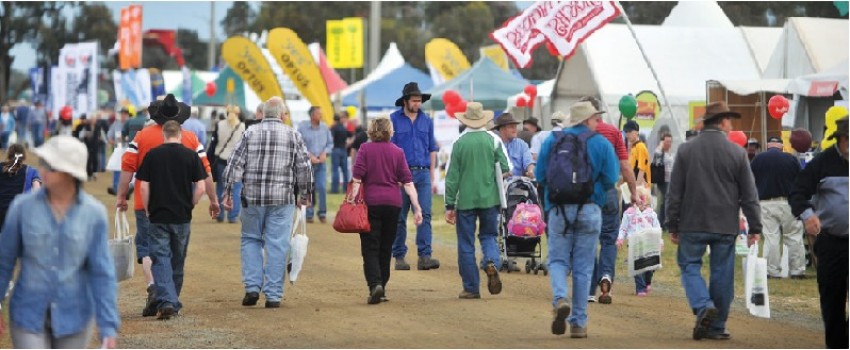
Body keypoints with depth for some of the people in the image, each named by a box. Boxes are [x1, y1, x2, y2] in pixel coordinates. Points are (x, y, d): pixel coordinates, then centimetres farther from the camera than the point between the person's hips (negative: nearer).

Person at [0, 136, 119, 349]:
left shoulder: (94, 213, -8)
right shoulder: (23, 207, -8)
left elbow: (102, 273, -7)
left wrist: (109, 327, -11)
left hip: (73, 317, 1)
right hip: (29, 316, -1)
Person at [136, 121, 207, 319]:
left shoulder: (152, 155, -2)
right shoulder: (190, 155, -1)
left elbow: (143, 187, -5)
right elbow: (200, 187, -5)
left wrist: (148, 211, 6)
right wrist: (189, 206, 9)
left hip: (158, 216, -1)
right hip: (182, 217, 1)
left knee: (161, 260, -2)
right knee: (178, 261, 14)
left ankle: (166, 302, -17)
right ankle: (174, 302, 24)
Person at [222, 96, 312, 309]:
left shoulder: (250, 133, 2)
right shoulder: (293, 136, 1)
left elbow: (235, 164, -1)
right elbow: (304, 166, 2)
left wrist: (228, 191, 4)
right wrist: (304, 194, 14)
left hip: (252, 197, 1)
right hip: (282, 199, -1)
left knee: (250, 239, 15)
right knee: (277, 245, 3)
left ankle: (252, 287, 6)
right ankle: (273, 295, 3)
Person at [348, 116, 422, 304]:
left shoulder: (365, 150, -1)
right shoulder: (397, 152, 5)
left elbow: (357, 178, -9)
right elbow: (408, 182, 0)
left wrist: (352, 199, -8)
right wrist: (417, 207, 0)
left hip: (371, 202, -3)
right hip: (393, 204, 3)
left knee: (370, 248, -2)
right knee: (386, 248, 13)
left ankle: (375, 285, -21)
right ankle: (382, 289, 17)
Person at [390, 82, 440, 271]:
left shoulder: (426, 120, 10)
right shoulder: (393, 120, -2)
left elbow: (432, 149, 14)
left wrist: (432, 178, 10)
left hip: (423, 173, 3)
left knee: (425, 214, -8)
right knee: (400, 218, 4)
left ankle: (425, 256, -11)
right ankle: (399, 257, 12)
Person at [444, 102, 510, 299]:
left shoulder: (459, 143, -5)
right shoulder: (493, 140, -3)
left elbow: (452, 177, -3)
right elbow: (506, 168, -2)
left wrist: (449, 205, 2)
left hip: (465, 200, -1)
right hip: (489, 198, 1)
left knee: (466, 245, 6)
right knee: (489, 235, 18)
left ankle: (471, 288, 8)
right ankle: (492, 262, -13)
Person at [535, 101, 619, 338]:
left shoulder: (551, 141, 4)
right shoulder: (602, 144, -1)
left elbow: (540, 176, 3)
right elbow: (610, 179, -4)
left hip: (559, 209, 1)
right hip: (590, 210, -1)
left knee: (558, 260, 9)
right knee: (583, 267, 6)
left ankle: (560, 299, -20)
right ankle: (578, 323, 8)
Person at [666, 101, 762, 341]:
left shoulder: (686, 150, -1)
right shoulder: (737, 153, -2)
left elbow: (674, 193, 0)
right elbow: (749, 195, 0)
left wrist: (672, 226, 6)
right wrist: (755, 227, 7)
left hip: (693, 224, 0)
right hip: (726, 226, 0)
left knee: (689, 265, 12)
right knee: (722, 273, 8)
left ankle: (703, 306, -12)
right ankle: (716, 327, 12)